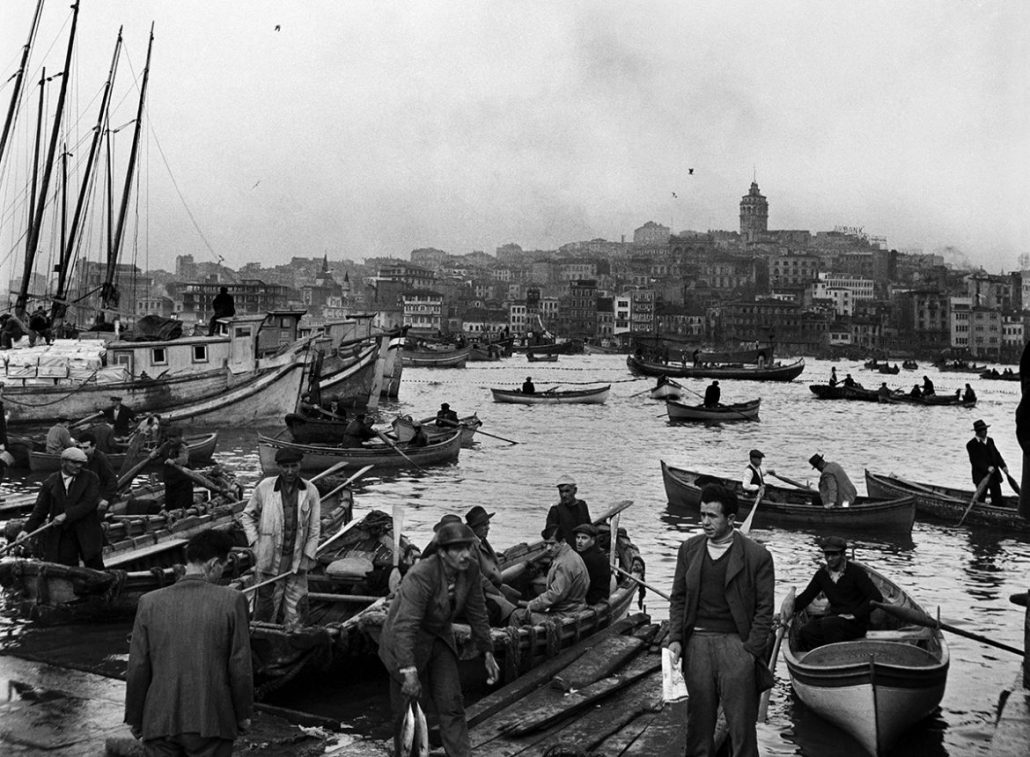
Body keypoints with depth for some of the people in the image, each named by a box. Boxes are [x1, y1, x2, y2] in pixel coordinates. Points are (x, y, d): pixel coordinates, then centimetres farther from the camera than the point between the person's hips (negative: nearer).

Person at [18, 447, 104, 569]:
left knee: (95, 570, 6)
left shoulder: (90, 478, -1)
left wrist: (66, 515, -18)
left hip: (88, 535, -1)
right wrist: (27, 529, -3)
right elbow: (40, 509, 7)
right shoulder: (50, 482, 5)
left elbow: (90, 503, -12)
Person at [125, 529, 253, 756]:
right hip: (212, 721, -2)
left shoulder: (149, 602, -3)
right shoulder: (231, 601, -9)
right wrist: (243, 714, 6)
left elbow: (137, 668, 0)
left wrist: (134, 719, 12)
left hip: (160, 722, 2)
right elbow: (240, 665, -7)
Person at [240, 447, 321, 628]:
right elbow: (247, 515, 9)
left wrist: (307, 556, -2)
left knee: (293, 608, 8)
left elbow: (314, 528, 3)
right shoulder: (264, 487, -3)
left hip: (297, 561, 1)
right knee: (266, 605, 3)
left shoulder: (310, 491, -1)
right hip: (269, 559, -1)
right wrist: (254, 542, -1)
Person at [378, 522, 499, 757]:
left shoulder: (471, 569, -13)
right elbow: (405, 625, -38)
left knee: (451, 706, 1)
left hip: (440, 638, 5)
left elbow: (477, 613, 0)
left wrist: (487, 653, 3)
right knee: (407, 711, 6)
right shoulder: (420, 576, -33)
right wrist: (409, 671, -43)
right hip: (405, 642, -5)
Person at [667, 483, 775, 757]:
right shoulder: (689, 549, 8)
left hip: (736, 644, -3)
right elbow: (678, 598, 11)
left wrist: (751, 650, -9)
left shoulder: (757, 556, -4)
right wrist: (675, 638, 1)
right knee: (698, 719, 11)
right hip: (697, 641, 3)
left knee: (741, 722, 2)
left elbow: (764, 609, -3)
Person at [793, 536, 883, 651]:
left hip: (857, 622, -5)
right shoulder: (822, 574, 7)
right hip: (835, 618, 5)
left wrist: (854, 614, -19)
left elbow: (877, 597, -15)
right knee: (804, 632, -19)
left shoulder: (855, 572, -9)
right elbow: (805, 597, 11)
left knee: (828, 624, -34)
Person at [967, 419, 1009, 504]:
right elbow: (975, 460, -17)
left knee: (998, 500, 9)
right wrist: (987, 468, -28)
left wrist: (1003, 466, 0)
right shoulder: (971, 444, -11)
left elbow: (997, 454, 13)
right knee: (981, 500, -1)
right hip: (981, 477, -7)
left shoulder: (990, 440, 12)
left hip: (995, 475, 7)